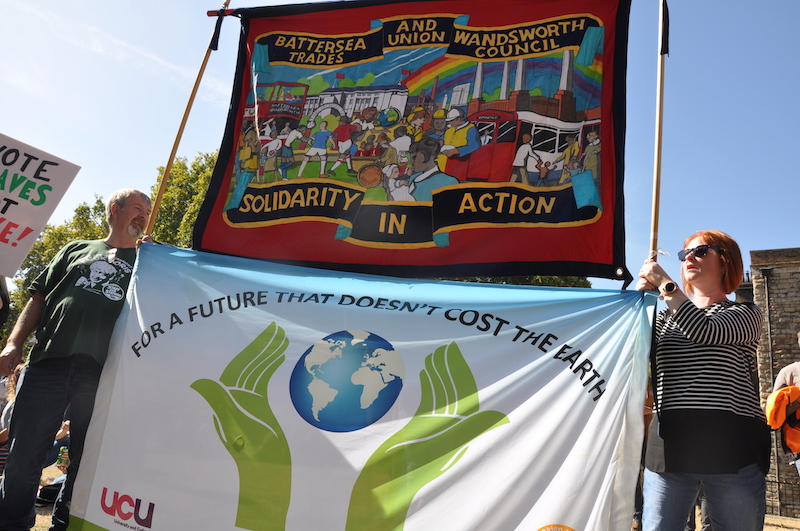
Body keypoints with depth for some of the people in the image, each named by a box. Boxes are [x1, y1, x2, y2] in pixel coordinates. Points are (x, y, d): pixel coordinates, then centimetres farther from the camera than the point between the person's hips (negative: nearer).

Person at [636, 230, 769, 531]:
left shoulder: (746, 314, 9)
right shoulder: (665, 316, 20)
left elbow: (706, 331, -13)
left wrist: (663, 282, -5)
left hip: (732, 444, -2)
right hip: (670, 441, 3)